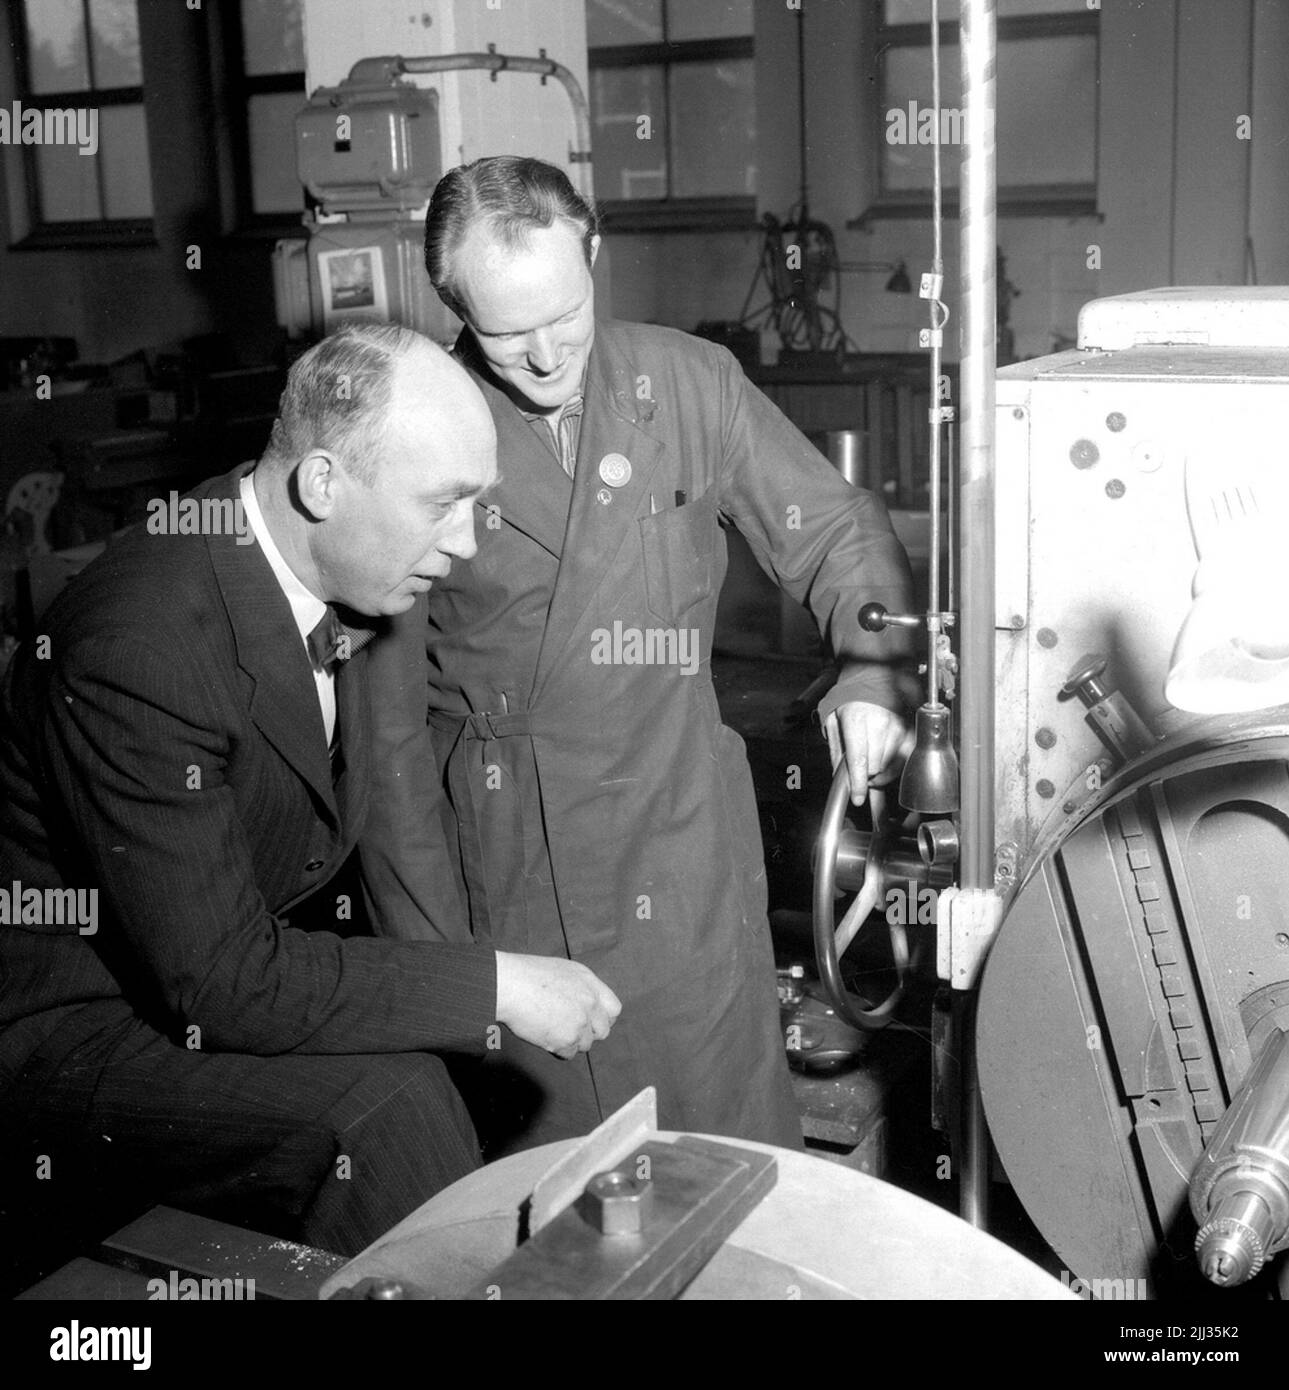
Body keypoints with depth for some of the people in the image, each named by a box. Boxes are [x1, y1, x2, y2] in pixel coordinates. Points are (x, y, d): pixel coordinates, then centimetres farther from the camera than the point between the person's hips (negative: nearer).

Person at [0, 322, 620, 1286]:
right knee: (382, 1111, -26)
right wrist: (493, 987, -24)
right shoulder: (140, 652, -30)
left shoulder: (346, 588, -4)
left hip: (242, 961, 8)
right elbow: (226, 983, -27)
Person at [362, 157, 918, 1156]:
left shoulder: (692, 383, -2)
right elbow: (388, 704, -2)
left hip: (682, 824, 2)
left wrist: (873, 668, -12)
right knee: (542, 1151, 8)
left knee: (733, 1146, 8)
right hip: (506, 845, -1)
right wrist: (427, 940, -2)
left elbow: (838, 531, 8)